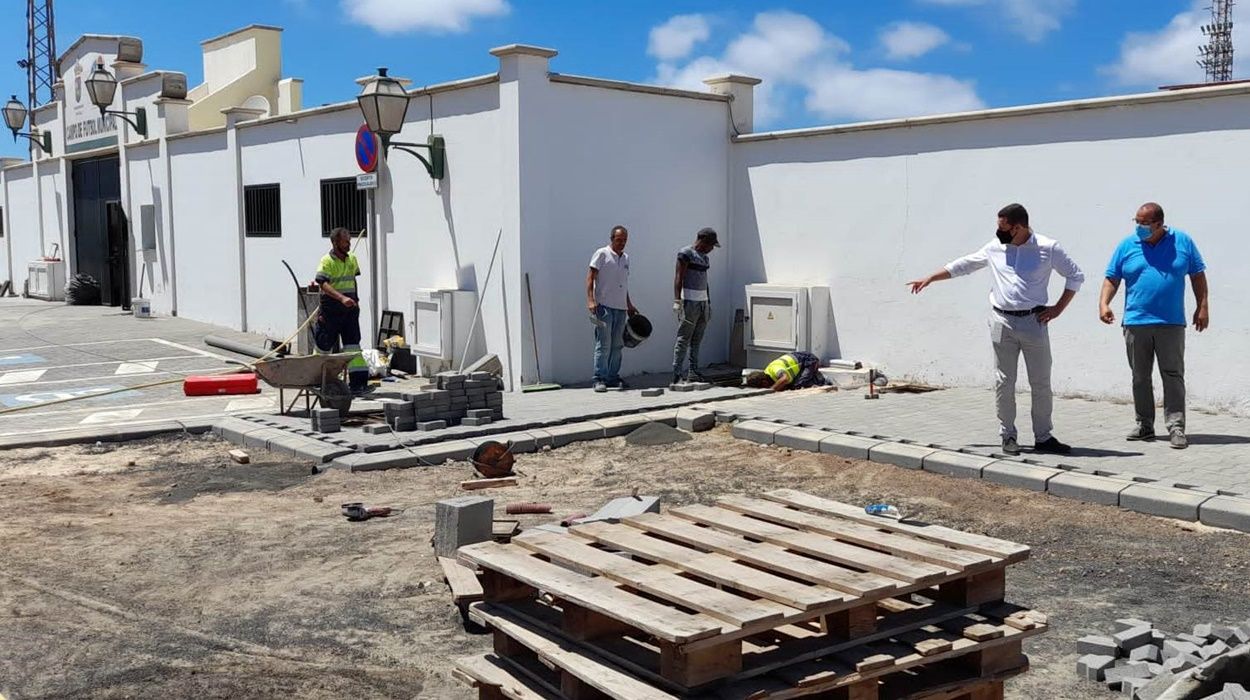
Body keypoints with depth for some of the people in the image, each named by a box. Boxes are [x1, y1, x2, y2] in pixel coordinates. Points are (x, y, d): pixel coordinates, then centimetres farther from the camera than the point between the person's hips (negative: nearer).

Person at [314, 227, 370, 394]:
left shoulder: (352, 259, 10)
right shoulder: (327, 261, -10)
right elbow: (324, 284, -23)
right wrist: (342, 298, -35)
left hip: (350, 308, 5)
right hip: (331, 309, -5)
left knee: (353, 345, -1)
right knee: (324, 344, 4)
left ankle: (358, 381, -4)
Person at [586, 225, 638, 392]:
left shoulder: (626, 258, 18)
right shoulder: (602, 254, -3)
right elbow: (590, 277, -9)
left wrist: (629, 305, 24)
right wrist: (590, 300, -19)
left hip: (621, 308, 7)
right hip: (604, 305, -7)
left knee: (617, 345, 8)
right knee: (603, 344, -8)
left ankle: (613, 377, 15)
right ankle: (600, 379, -4)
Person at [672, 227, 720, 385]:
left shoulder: (704, 257, 18)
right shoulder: (685, 253, -6)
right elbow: (678, 278, -12)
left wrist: (709, 302, 23)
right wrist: (677, 301, -19)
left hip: (702, 301, 8)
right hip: (689, 301, -8)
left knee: (697, 340, 8)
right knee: (683, 339, -9)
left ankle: (693, 372, 12)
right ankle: (677, 374, -9)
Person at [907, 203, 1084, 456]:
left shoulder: (1048, 248, -3)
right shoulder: (994, 248, 6)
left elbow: (1076, 276, 5)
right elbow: (963, 265, 17)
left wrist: (1058, 308, -2)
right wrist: (930, 279, 17)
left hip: (1034, 322, -2)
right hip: (1002, 323, 2)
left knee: (1041, 383, 4)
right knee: (1003, 383, 3)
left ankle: (1043, 437, 15)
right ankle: (1007, 436, 13)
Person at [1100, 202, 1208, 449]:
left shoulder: (1182, 242, 4)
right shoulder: (1127, 245, 6)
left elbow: (1198, 275, 9)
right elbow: (1111, 278, 7)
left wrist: (1202, 307, 2)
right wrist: (1104, 303, -10)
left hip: (1171, 324, -2)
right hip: (1136, 323, 2)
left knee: (1173, 375, -4)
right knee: (1140, 378, 8)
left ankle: (1176, 427, -3)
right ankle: (1144, 425, 17)